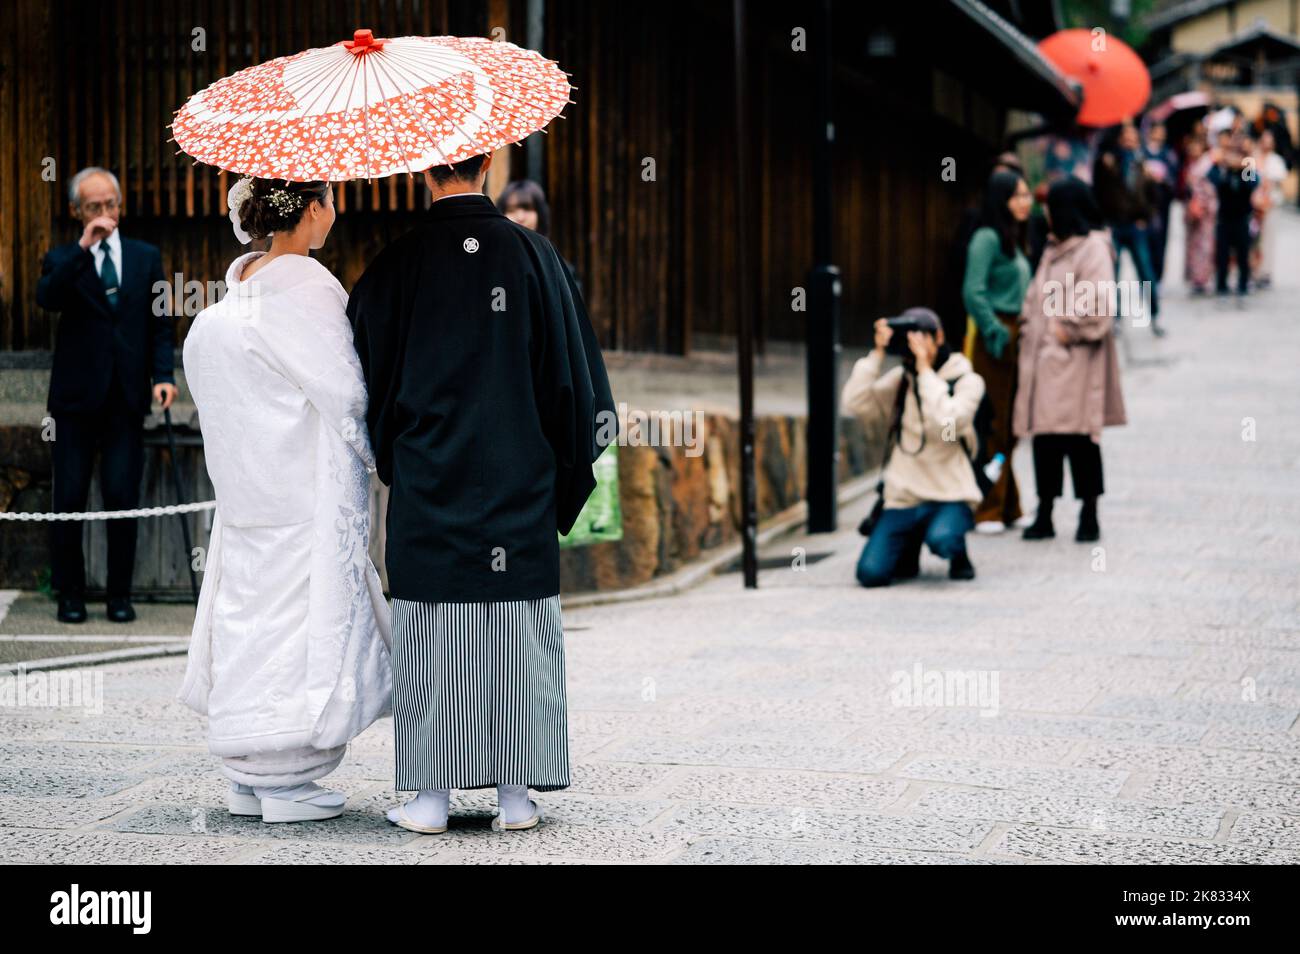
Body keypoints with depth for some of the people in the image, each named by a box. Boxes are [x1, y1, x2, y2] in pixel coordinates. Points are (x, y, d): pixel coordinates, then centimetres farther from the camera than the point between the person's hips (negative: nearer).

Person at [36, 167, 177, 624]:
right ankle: (70, 595, 12)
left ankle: (120, 595, 10)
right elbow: (46, 297, -16)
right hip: (76, 397, -1)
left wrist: (163, 375, -4)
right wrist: (83, 247, -20)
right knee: (69, 500, 1)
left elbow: (160, 324, 10)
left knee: (123, 498, -1)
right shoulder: (63, 259, 6)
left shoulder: (146, 257, 12)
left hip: (126, 398, 1)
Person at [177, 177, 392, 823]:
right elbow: (347, 392, -17)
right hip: (307, 489, -8)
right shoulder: (305, 291, -16)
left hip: (249, 493, 8)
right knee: (302, 617, -3)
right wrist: (375, 452, 0)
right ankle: (284, 785, 0)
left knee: (250, 612, 12)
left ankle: (246, 778, 17)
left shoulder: (240, 282, 9)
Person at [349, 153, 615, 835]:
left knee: (431, 634, 5)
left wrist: (391, 461, 19)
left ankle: (431, 796, 7)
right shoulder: (531, 254, -2)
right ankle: (516, 795, 9)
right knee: (518, 635, 7)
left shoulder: (397, 263, -4)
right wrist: (567, 478, 11)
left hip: (427, 486, -1)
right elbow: (572, 372, 1)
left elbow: (369, 378, 3)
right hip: (519, 489, 1)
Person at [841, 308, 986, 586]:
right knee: (871, 572, -16)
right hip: (903, 498, 3)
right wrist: (877, 354, -6)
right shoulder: (898, 380, 10)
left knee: (941, 540, -36)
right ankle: (909, 549, 19)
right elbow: (855, 404, -6)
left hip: (950, 494, -3)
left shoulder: (967, 381, 0)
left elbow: (946, 426, -19)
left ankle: (959, 554, 2)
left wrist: (925, 369, -16)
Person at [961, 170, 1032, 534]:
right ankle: (986, 511, -1)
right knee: (993, 426, -6)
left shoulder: (1013, 239, 16)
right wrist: (995, 333, -19)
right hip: (994, 339, -9)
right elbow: (973, 292, -19)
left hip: (1015, 337, 9)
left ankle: (1008, 507, 19)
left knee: (1010, 429, 12)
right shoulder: (987, 238, -12)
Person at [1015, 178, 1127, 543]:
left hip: (1074, 361, -8)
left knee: (1079, 436, -4)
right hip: (1043, 358, 8)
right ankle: (1044, 515, 13)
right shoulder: (1054, 247, 18)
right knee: (1044, 434, 7)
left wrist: (1069, 330, -13)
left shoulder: (1093, 248, -10)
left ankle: (1089, 514, 5)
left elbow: (1099, 305, -18)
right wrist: (1030, 329, 10)